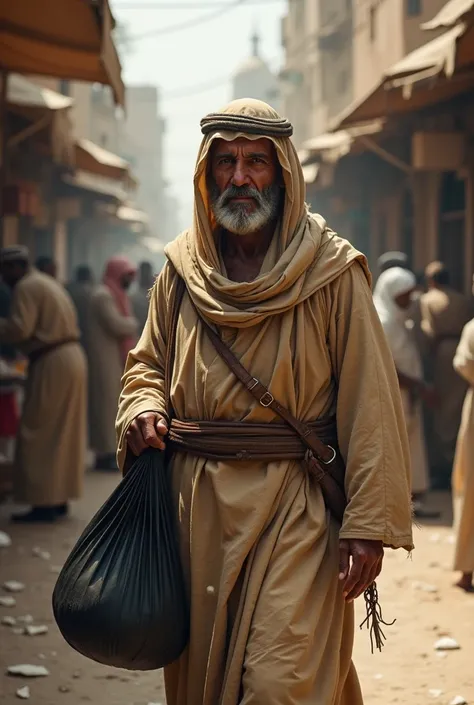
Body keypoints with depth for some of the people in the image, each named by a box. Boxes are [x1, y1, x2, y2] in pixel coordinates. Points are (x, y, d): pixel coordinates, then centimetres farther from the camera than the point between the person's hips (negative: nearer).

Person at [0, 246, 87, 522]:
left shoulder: (26, 287, -10)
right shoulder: (49, 283, 20)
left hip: (52, 364, -10)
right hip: (71, 357, 10)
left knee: (39, 435, -5)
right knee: (61, 433, 13)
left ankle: (44, 503, -5)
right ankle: (59, 499, 17)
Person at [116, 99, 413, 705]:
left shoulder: (332, 272, -6)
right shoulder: (183, 269, 7)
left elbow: (370, 403, -10)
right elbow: (147, 362, 22)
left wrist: (369, 522, -16)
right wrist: (141, 410, -2)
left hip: (296, 506, -4)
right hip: (197, 501, 5)